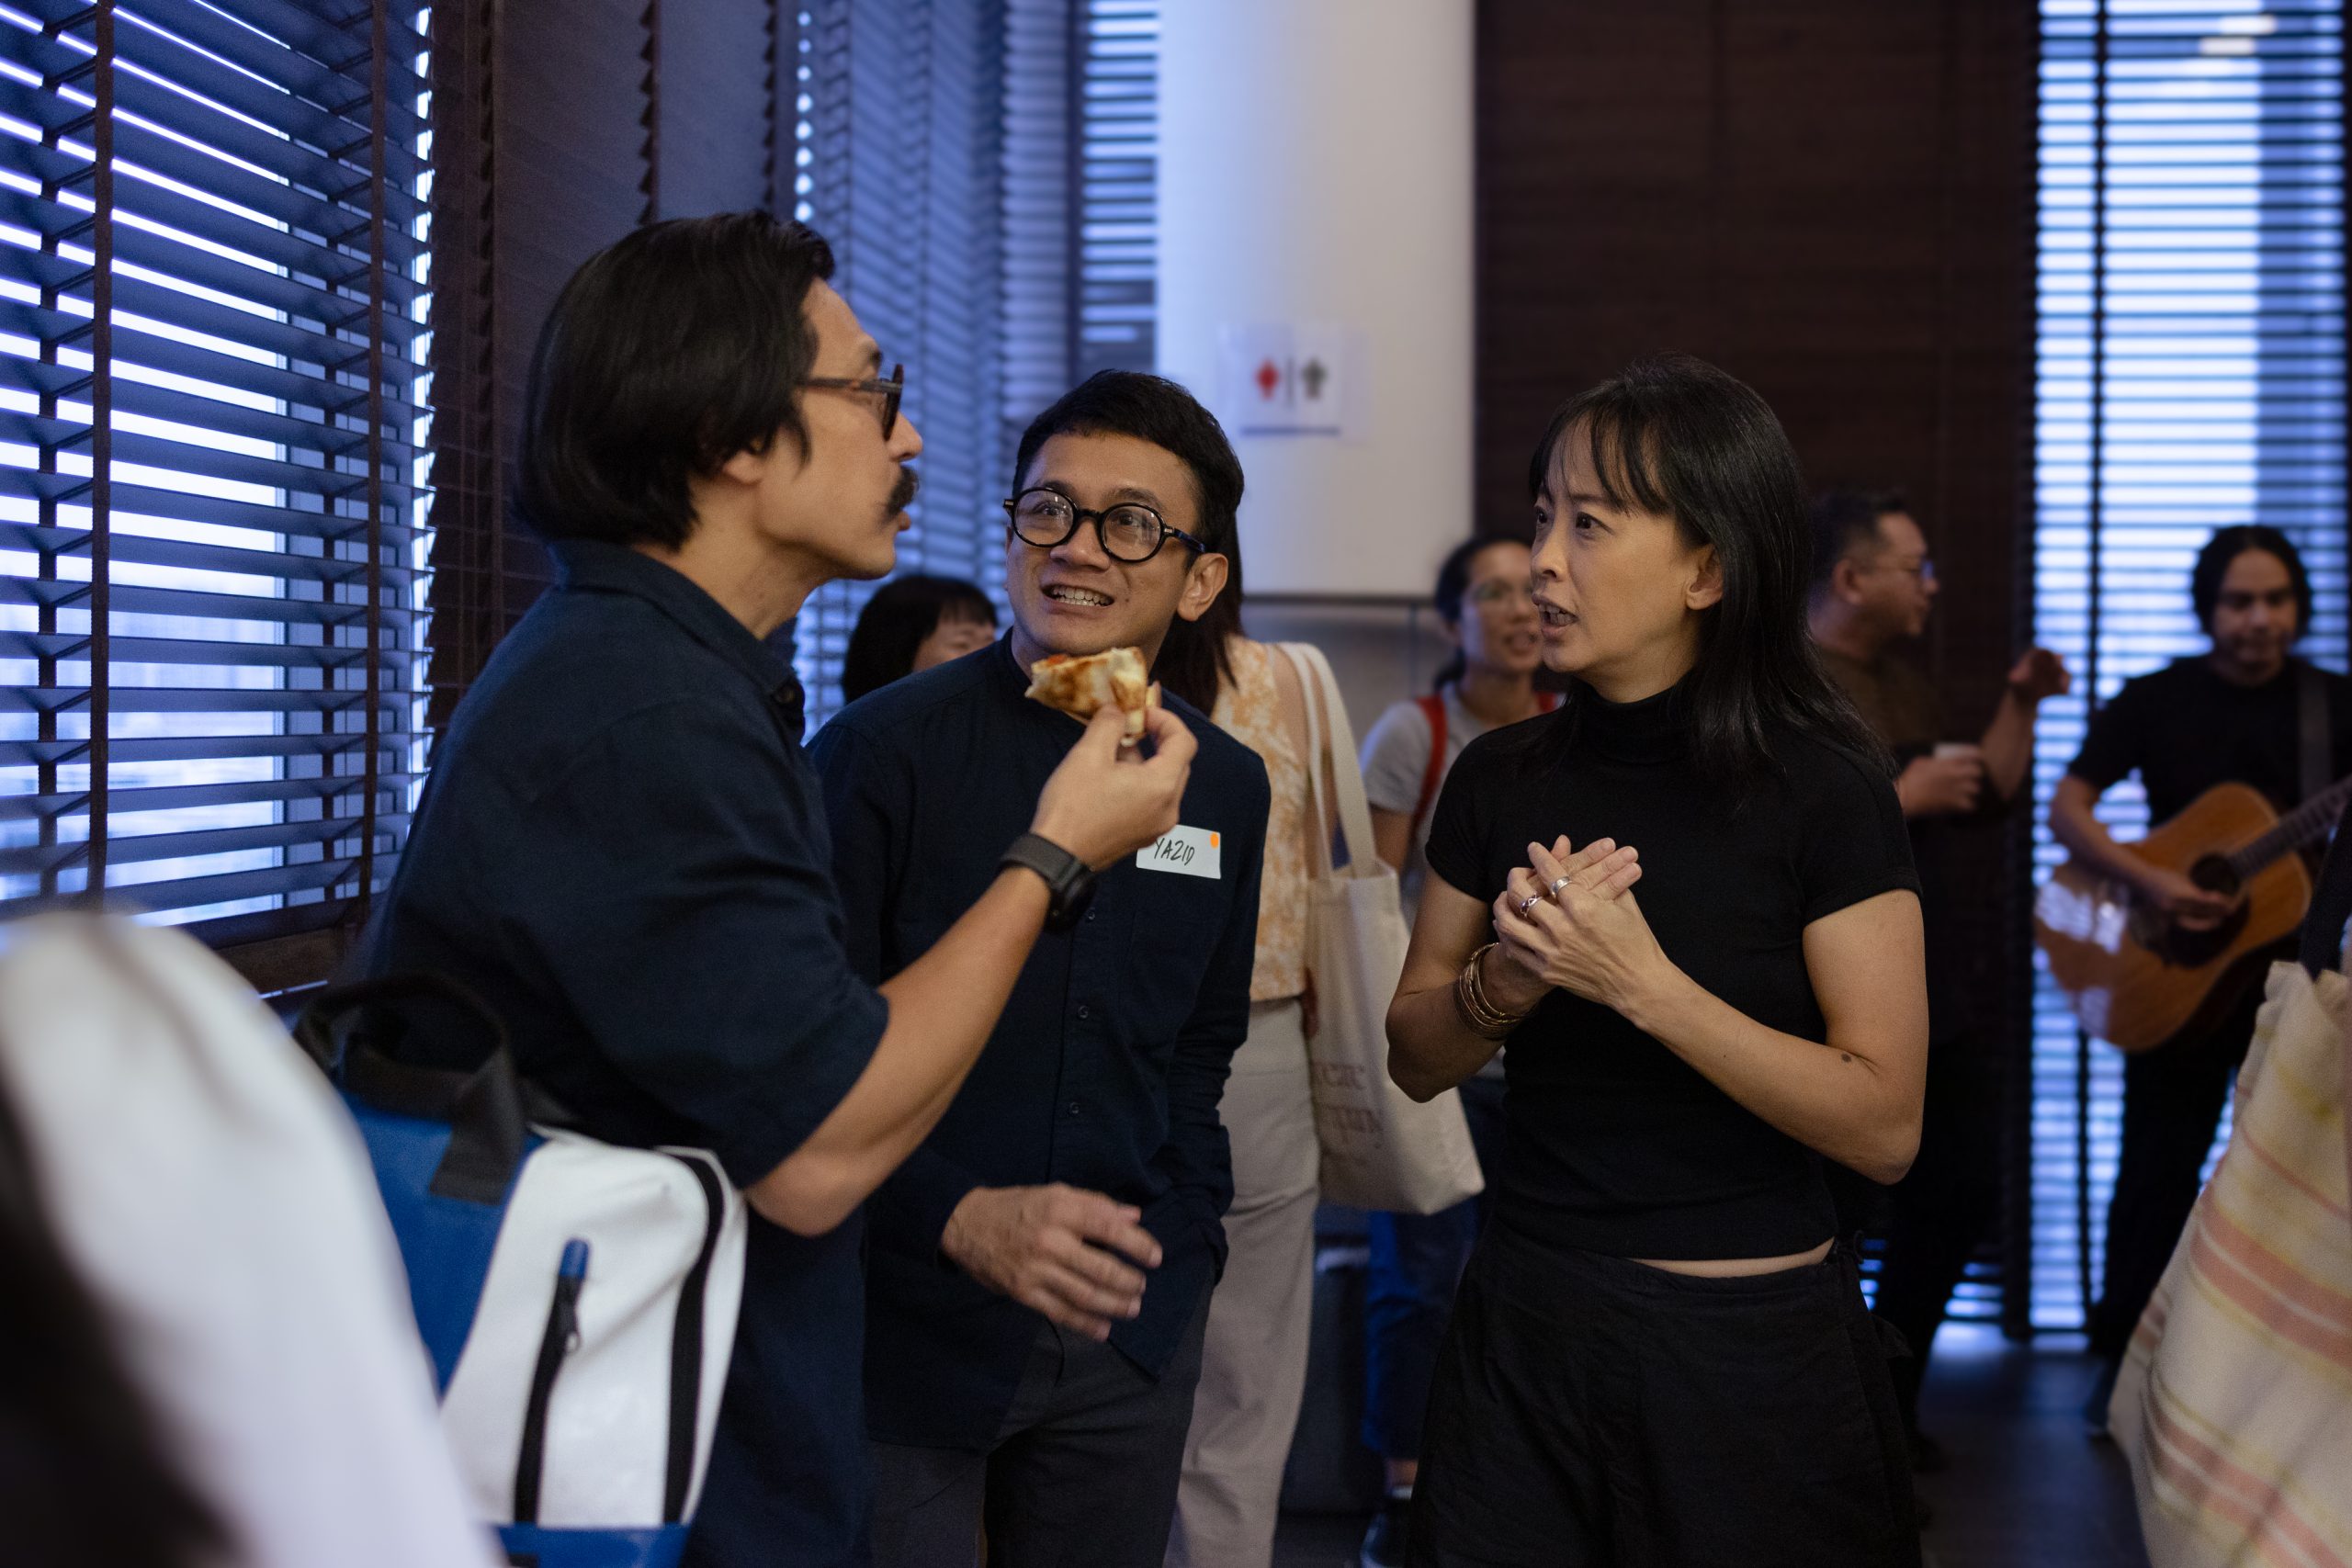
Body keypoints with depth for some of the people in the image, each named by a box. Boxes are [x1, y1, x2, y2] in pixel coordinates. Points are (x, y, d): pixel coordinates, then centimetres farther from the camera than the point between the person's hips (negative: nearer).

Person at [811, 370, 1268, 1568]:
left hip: (1128, 1334, 5)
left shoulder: (1226, 788, 7)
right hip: (904, 1324, -4)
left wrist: (1178, 1256, 11)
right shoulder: (881, 751, -9)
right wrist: (956, 1216, -21)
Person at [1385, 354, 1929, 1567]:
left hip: (1751, 1346, -3)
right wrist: (1506, 982, -13)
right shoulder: (1502, 781, 2)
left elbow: (1883, 1126, -16)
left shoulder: (1824, 791, -11)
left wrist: (1641, 980, -23)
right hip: (1527, 1328, 4)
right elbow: (1414, 1059, 8)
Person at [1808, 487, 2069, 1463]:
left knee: (1959, 1199, 17)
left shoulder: (1905, 685, 15)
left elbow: (1987, 800, 19)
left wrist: (2021, 706, 7)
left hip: (1935, 996, 9)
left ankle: (1889, 1410, 34)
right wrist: (1903, 798, -22)